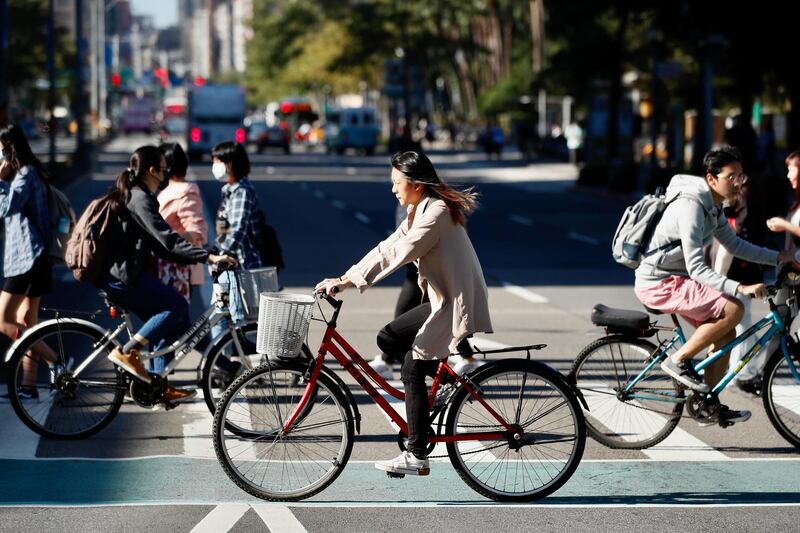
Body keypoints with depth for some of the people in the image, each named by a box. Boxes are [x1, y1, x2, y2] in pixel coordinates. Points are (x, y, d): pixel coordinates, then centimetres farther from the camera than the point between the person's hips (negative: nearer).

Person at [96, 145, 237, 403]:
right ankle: (126, 352, -11)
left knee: (165, 320, 10)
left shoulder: (131, 196, 19)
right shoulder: (139, 199, -14)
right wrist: (208, 257, -27)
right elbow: (168, 239, -23)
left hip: (113, 274, 10)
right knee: (177, 305, -13)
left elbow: (159, 246, 19)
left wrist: (201, 258, 12)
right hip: (119, 275, -10)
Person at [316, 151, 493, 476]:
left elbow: (396, 254, -26)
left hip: (458, 304, -10)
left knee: (413, 369, -10)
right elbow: (388, 247, 7)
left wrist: (349, 281, -27)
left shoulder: (436, 212, -19)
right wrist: (343, 278, -2)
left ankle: (416, 457, -6)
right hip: (444, 299, 10)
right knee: (390, 339, 8)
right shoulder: (419, 211, 12)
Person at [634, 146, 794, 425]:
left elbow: (734, 245, 22)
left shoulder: (713, 206, 9)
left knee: (726, 334, 7)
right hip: (659, 284, -10)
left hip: (673, 280, 10)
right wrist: (740, 288, -36)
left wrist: (779, 257, 14)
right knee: (732, 309, -22)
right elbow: (697, 269, -28)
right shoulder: (691, 206, -24)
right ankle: (678, 360, -10)